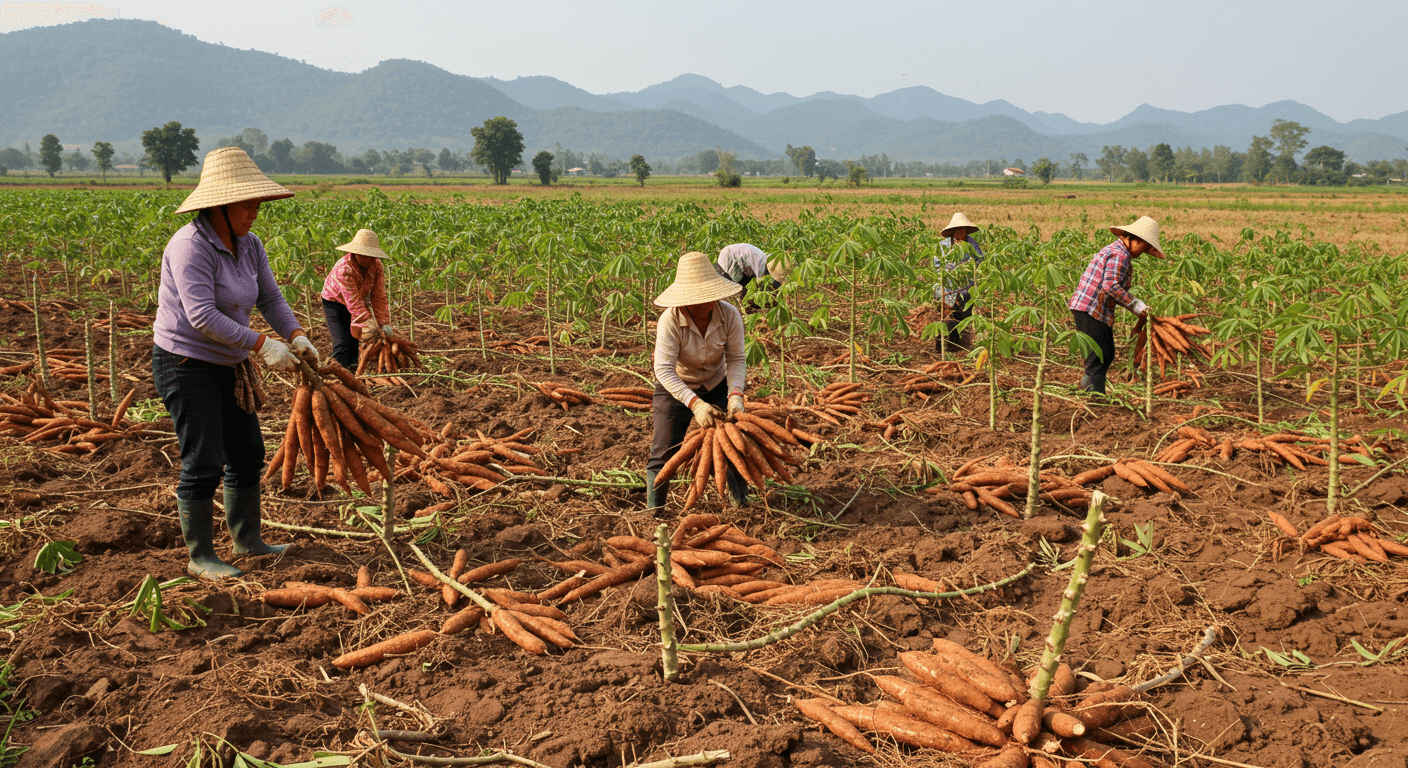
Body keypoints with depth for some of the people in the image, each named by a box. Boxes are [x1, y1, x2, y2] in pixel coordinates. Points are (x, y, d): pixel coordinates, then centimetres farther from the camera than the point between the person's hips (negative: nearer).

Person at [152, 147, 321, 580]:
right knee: (203, 465, -5)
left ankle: (247, 541, 28)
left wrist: (297, 337, -7)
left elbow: (270, 298, 10)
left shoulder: (249, 245, 4)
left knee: (247, 455, 14)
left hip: (225, 365, 9)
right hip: (185, 365, -9)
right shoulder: (191, 247, -22)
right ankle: (200, 557, 9)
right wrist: (262, 346, -28)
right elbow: (202, 317, -29)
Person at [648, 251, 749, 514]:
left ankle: (742, 501, 20)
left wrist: (735, 395, -36)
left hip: (716, 385, 3)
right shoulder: (670, 320, -31)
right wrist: (695, 404, -45)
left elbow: (736, 359, -18)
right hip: (676, 389, -2)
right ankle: (653, 511, 7)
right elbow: (664, 370, -36)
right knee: (665, 450, -8)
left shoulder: (730, 316, -22)